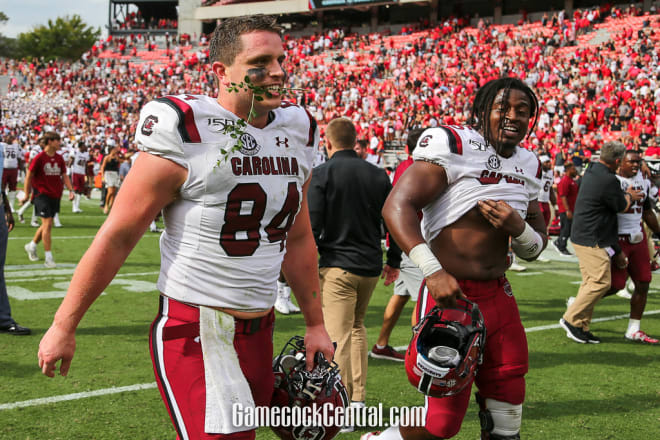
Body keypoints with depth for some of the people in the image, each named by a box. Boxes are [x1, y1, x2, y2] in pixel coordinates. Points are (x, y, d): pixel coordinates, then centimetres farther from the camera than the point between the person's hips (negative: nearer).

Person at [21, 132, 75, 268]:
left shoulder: (59, 158, 7)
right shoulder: (39, 158, -9)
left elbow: (64, 175, 13)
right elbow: (29, 176, -3)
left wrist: (70, 190, -1)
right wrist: (27, 194, -2)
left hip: (56, 196, 6)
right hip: (42, 194, -6)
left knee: (47, 224, 14)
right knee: (47, 224, -11)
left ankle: (32, 246, 37)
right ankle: (48, 257, -7)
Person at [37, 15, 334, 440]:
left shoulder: (297, 132, 8)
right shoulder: (186, 134, -13)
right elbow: (118, 235, -8)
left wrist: (315, 323, 20)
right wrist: (64, 326, -5)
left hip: (260, 330, 7)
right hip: (196, 333, -7)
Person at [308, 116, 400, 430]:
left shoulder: (321, 174, -6)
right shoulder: (378, 175, 6)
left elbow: (312, 225, -11)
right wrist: (394, 261, 20)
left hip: (337, 265, -5)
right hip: (371, 266, 5)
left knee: (339, 336, -4)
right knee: (357, 325, 23)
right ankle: (358, 397, 20)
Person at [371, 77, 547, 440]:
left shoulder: (528, 165, 12)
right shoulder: (453, 145, -11)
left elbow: (535, 249, 16)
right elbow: (398, 206, -19)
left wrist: (519, 229, -8)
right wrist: (433, 271, -27)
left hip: (499, 297, 7)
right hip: (451, 296, -7)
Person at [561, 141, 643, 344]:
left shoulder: (591, 171, 10)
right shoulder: (608, 180, -20)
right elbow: (621, 206, -4)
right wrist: (629, 196, 15)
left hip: (583, 236, 10)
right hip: (592, 241, -10)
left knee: (591, 282, 12)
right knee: (601, 282, -9)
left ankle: (581, 327, 13)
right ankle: (572, 319, -5)